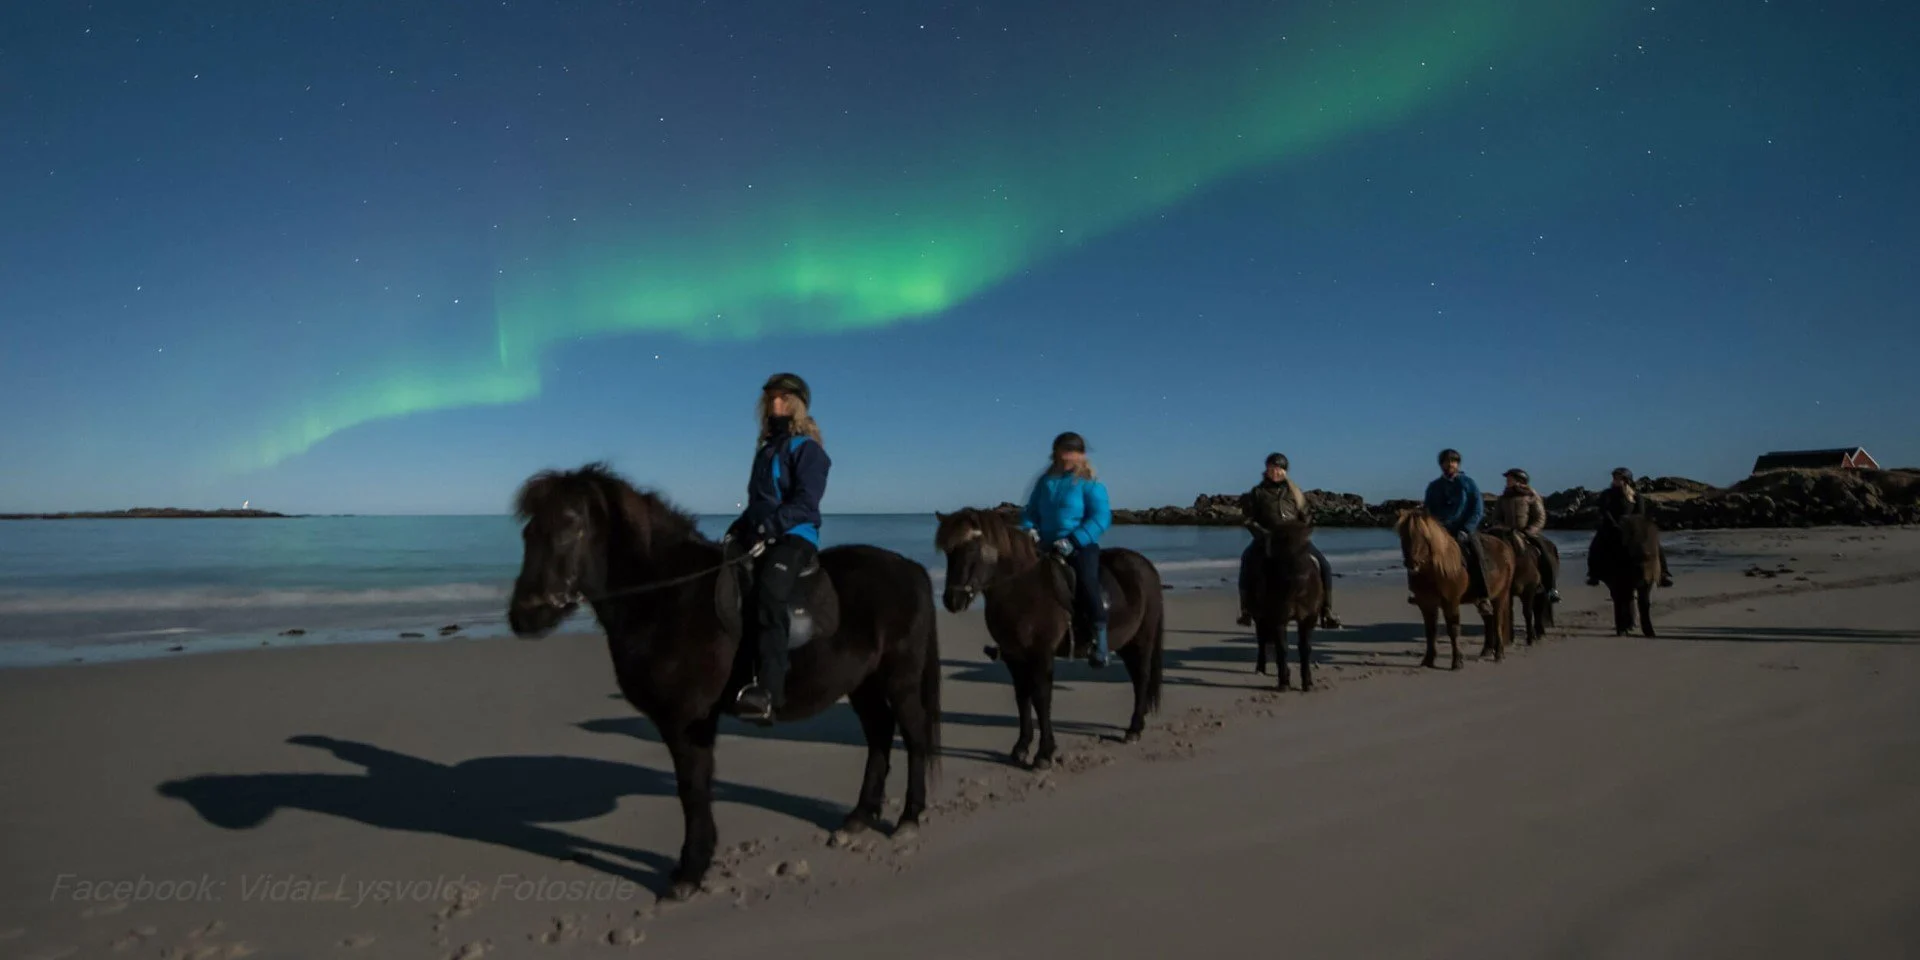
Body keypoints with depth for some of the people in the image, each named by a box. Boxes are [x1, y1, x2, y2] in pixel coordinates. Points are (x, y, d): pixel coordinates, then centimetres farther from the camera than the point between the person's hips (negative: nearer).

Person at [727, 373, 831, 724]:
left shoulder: (807, 449, -1)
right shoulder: (765, 450, 22)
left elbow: (805, 503, -13)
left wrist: (768, 529, -23)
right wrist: (739, 528, 8)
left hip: (794, 537, -9)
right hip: (760, 538, 9)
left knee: (767, 596, -31)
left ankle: (768, 692, -39)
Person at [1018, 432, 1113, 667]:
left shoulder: (1089, 483, -3)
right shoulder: (1045, 481, 13)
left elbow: (1101, 518, -13)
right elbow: (1031, 510, 19)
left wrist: (1073, 541, -23)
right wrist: (1030, 528, -5)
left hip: (1081, 546, -6)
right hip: (1047, 546, 6)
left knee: (1086, 583, -28)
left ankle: (1100, 641, -20)